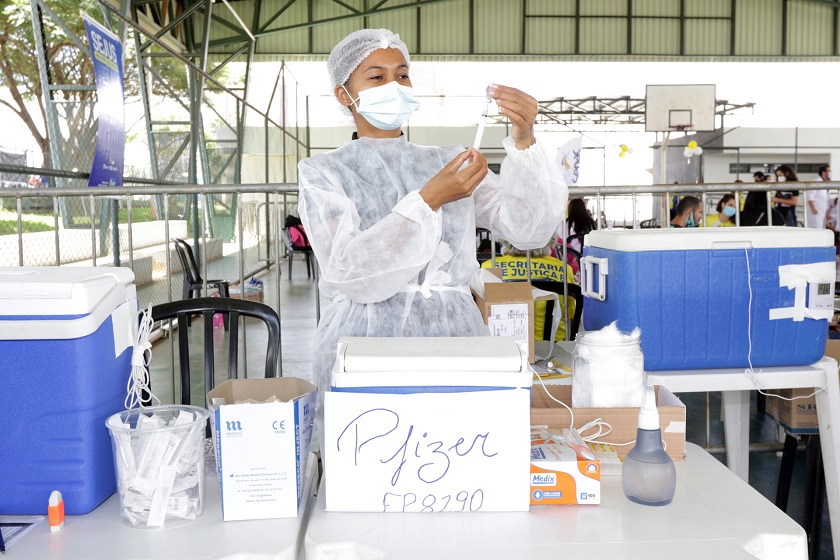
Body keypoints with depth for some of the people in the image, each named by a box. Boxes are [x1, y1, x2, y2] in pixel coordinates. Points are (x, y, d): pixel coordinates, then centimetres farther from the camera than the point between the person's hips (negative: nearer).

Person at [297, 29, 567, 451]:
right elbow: (348, 274, -11)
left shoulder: (448, 162, 12)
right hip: (365, 343, -2)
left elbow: (529, 229, -2)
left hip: (454, 336, 2)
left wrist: (525, 141, -17)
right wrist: (428, 201, -19)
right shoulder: (323, 172, 5)